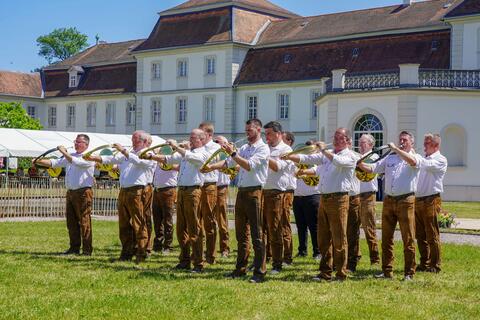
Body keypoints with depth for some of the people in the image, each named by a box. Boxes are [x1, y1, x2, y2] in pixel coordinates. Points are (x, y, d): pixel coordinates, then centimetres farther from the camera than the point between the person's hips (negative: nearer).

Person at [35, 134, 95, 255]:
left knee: (84, 221, -6)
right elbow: (54, 162, 14)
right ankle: (74, 248, 17)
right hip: (70, 192, 8)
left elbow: (76, 162, -22)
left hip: (83, 192, -8)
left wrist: (64, 152, -15)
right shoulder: (70, 156, 18)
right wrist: (38, 162, 2)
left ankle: (87, 250, -2)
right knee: (71, 222, 10)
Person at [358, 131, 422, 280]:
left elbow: (412, 162, -22)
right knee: (386, 238, 7)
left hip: (406, 200, -5)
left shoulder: (416, 157, 2)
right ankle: (387, 271, 15)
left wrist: (396, 148, -18)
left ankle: (409, 273, 5)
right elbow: (372, 168, 14)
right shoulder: (390, 157, 16)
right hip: (388, 200, 5)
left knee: (408, 239, -2)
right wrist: (359, 163, -2)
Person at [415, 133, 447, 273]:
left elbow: (427, 165, -22)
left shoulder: (440, 160, -3)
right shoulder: (424, 159, 21)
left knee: (432, 235, -4)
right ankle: (424, 263, 18)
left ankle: (435, 265, 2)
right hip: (418, 200, 7)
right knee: (420, 235, 10)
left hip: (431, 200, -7)